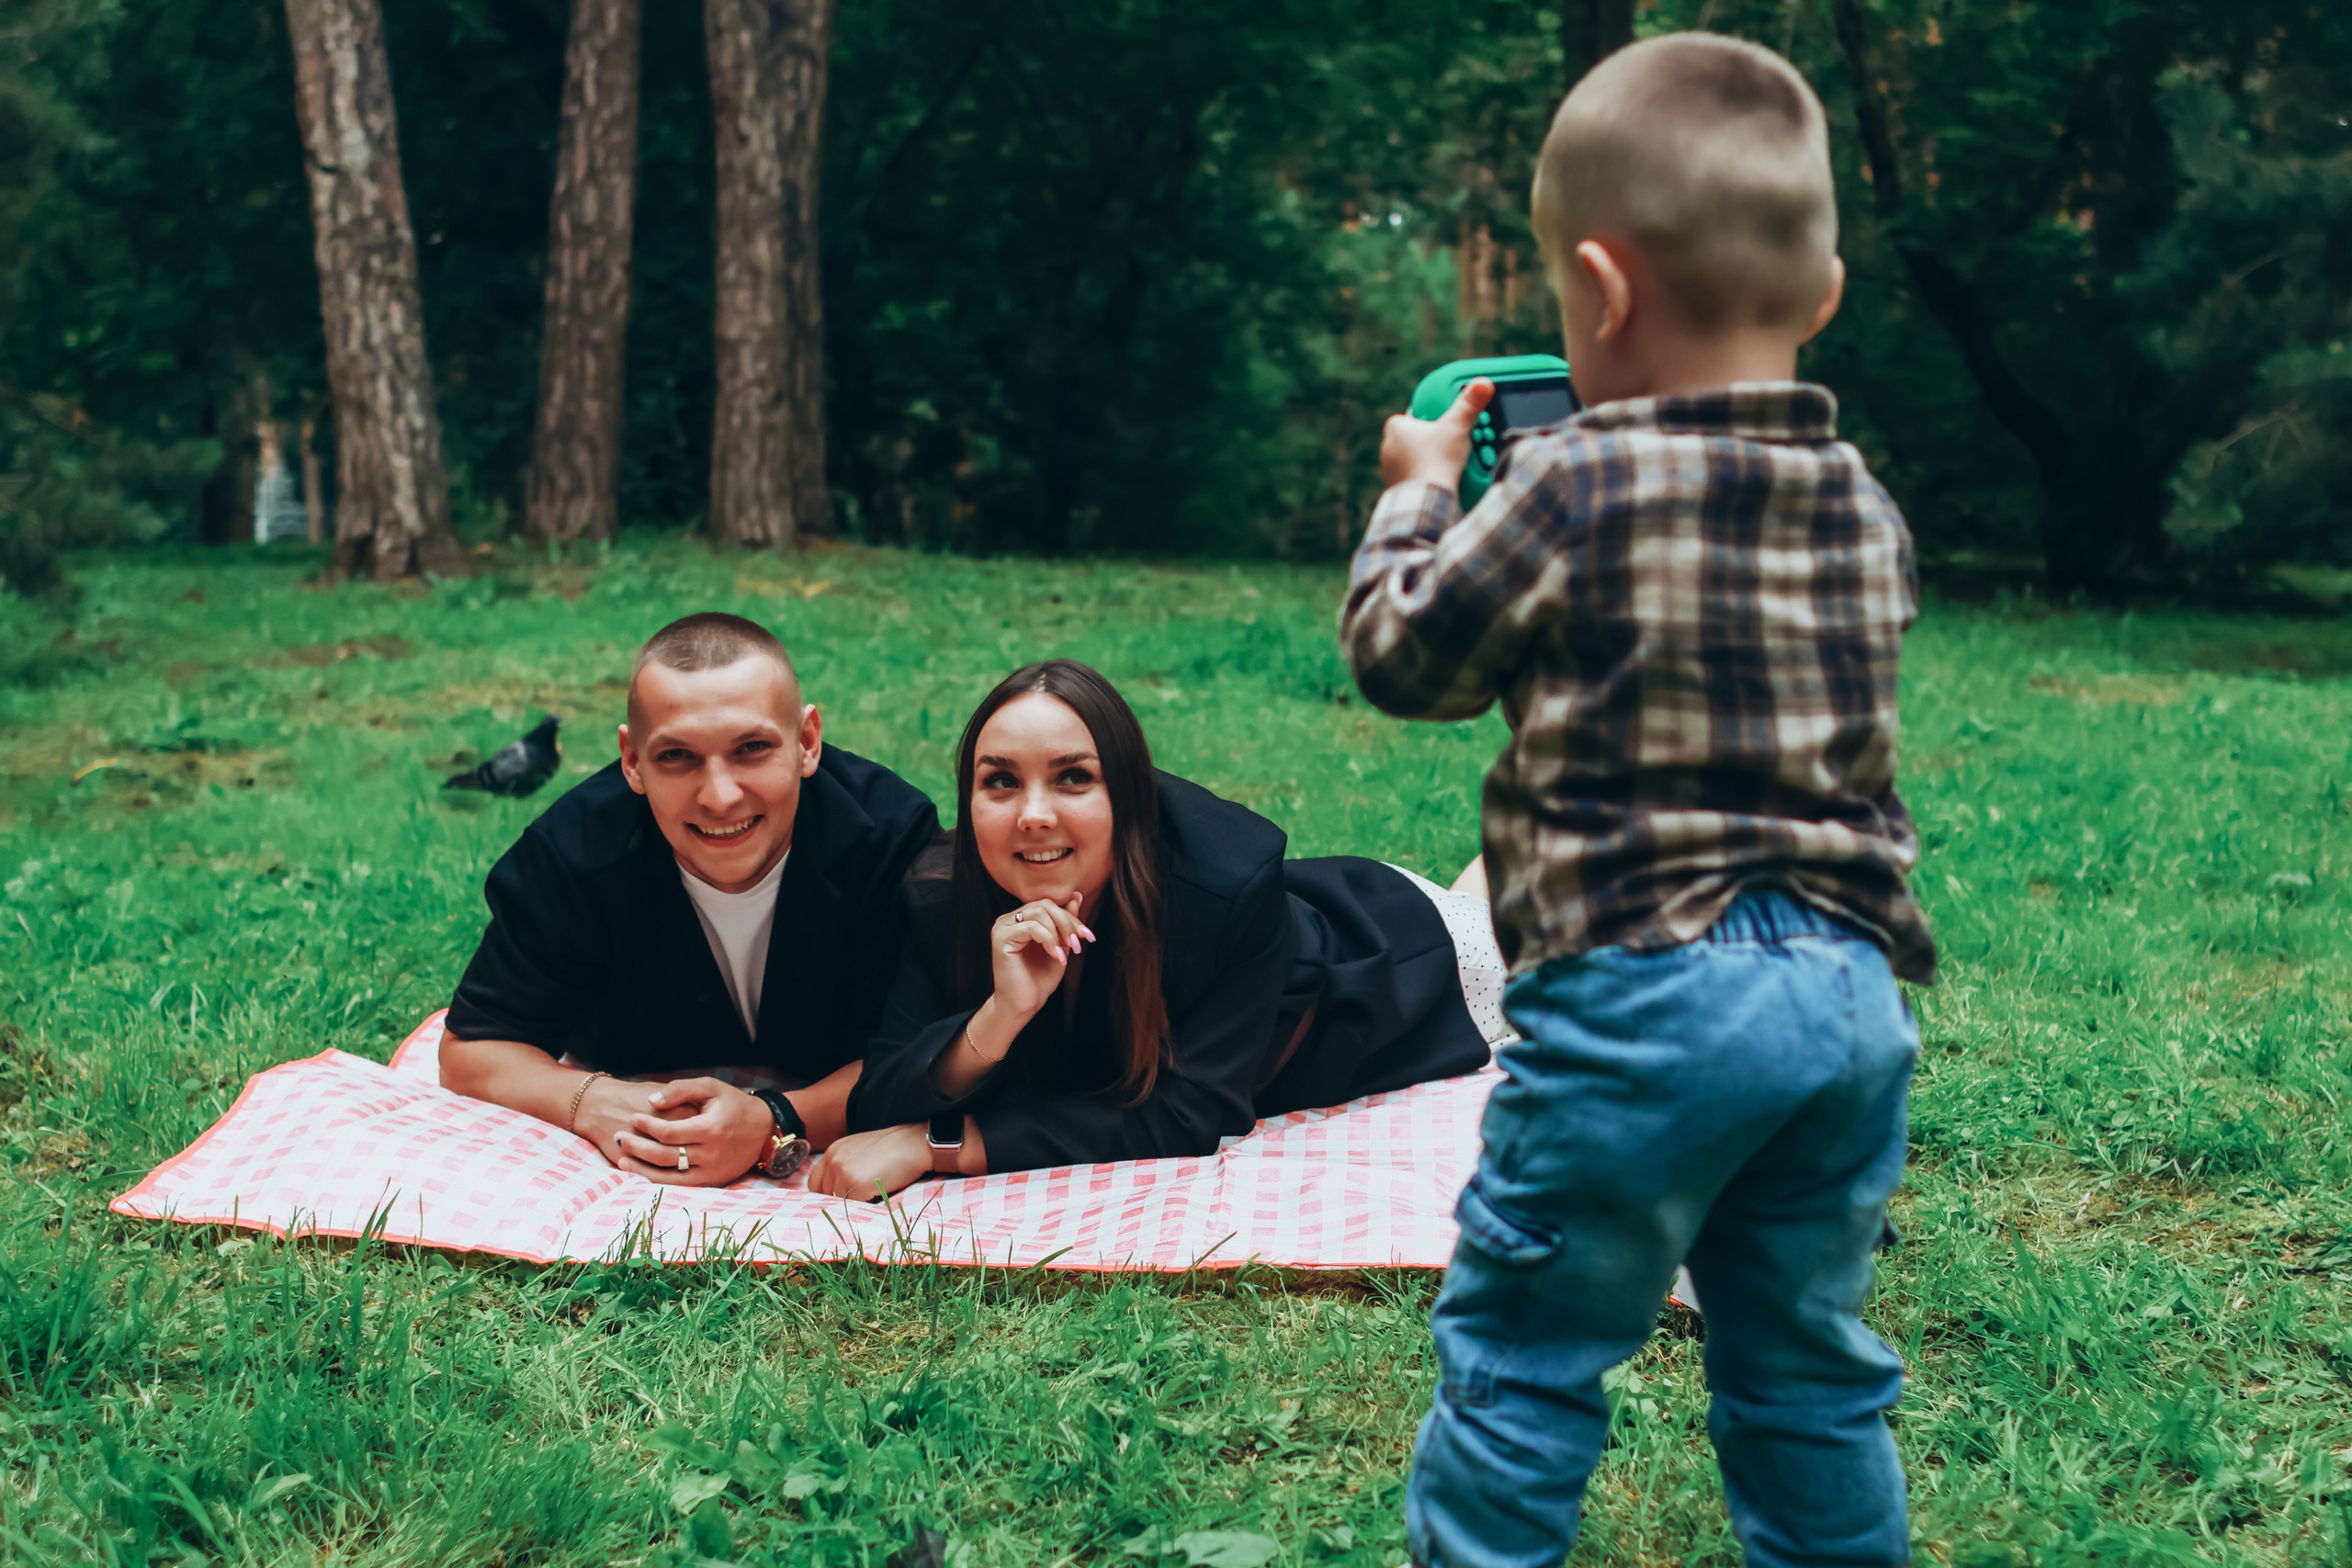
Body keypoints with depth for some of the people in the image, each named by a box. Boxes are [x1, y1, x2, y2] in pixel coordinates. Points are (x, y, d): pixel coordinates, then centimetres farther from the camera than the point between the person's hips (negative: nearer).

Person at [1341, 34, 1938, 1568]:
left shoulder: (1573, 492, -11)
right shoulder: (1868, 509, 6)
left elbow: (1403, 652, -1)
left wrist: (1418, 491, 18)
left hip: (1637, 991, -6)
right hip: (1849, 991, 6)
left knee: (1522, 1354, 7)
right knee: (1807, 1363, 18)